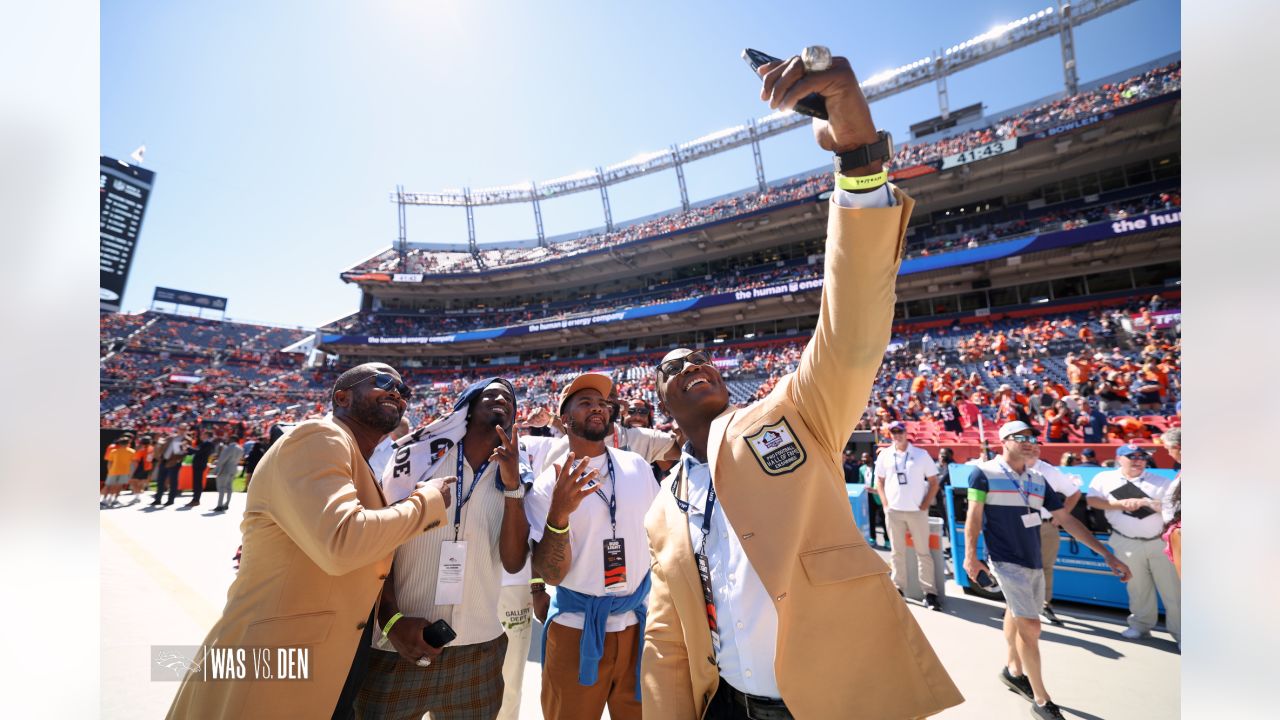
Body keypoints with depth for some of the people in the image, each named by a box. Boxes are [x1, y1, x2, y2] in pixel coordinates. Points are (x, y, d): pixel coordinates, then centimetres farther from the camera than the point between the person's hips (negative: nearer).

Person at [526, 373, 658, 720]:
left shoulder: (637, 466, -3)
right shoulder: (548, 485, -12)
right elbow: (550, 575, -15)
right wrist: (558, 514, -31)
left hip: (637, 622, 3)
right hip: (576, 628, -2)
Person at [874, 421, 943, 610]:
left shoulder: (921, 454, -1)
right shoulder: (884, 455, 4)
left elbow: (934, 482, 2)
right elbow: (879, 481, 12)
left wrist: (925, 505, -5)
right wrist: (885, 504, 2)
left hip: (917, 511, -2)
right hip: (893, 511, 2)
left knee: (923, 552, 3)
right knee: (897, 552, 10)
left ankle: (930, 592, 11)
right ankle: (897, 588, 19)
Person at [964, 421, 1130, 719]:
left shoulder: (1038, 480, 7)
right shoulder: (985, 473, -12)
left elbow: (1066, 520, 11)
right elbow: (974, 515, -10)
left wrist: (1107, 554, 7)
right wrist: (970, 555, -12)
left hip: (1034, 563, 6)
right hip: (1007, 561, -6)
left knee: (1017, 616, 19)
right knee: (1030, 626, -6)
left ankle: (1013, 670, 40)